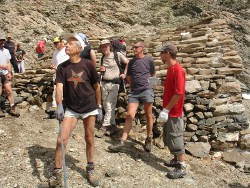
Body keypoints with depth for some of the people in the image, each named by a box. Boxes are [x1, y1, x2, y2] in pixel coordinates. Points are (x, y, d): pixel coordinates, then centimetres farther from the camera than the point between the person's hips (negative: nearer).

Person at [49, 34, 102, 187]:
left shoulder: (87, 65, -7)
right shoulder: (62, 67, -2)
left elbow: (96, 86, 1)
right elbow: (59, 87, -13)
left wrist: (99, 107, 5)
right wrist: (59, 106, -30)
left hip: (89, 107, -1)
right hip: (71, 108, 1)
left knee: (89, 139, 10)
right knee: (61, 140, -5)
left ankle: (90, 169, 29)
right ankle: (57, 174, 11)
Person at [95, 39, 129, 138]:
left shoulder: (117, 55, -5)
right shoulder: (102, 59, 12)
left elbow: (128, 63, 2)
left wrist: (124, 74, -3)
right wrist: (101, 70, 2)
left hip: (114, 83, -6)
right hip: (104, 83, 6)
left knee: (110, 106, -9)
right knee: (106, 106, 7)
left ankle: (104, 127, -5)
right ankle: (112, 125, 19)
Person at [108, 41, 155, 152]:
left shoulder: (149, 60, 3)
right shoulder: (131, 62, 13)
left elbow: (153, 76, 12)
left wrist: (147, 83, 2)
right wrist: (134, 85, 9)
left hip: (147, 90, -3)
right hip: (134, 92, 3)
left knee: (148, 116, 5)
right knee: (129, 115, -5)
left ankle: (148, 140, 20)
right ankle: (122, 143, -5)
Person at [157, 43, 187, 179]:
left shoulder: (178, 69, -20)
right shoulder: (170, 68, 10)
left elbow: (179, 93, -25)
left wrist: (166, 109, -23)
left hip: (174, 112, -10)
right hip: (169, 111, 10)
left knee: (175, 138, -1)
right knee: (168, 137, 18)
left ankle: (182, 168, 11)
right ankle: (176, 160, 33)